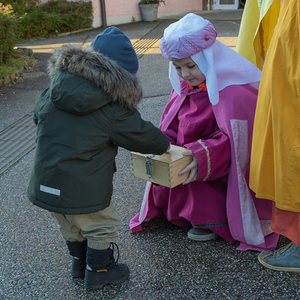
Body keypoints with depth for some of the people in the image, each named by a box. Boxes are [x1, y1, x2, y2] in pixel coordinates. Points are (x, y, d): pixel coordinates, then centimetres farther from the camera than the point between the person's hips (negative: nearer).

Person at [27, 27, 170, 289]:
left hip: (46, 183, 7)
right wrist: (164, 144, 14)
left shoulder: (52, 93, -3)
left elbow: (38, 115, 13)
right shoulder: (114, 109, -18)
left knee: (71, 227, 29)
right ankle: (98, 271, 37)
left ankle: (79, 262, 50)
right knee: (102, 228, 20)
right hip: (84, 191, -6)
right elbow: (142, 135, -6)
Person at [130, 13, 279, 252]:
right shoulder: (186, 85, -1)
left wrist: (203, 156, -43)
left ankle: (217, 218, -4)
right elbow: (172, 127, 1)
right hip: (196, 160, 8)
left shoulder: (235, 93, -25)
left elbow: (234, 141, -28)